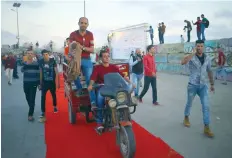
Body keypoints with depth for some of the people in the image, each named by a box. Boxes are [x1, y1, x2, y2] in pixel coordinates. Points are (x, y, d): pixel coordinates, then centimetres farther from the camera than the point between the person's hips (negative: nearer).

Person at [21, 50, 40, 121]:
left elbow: (39, 73, -1)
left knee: (32, 99, -6)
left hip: (34, 83, -3)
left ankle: (30, 114, 0)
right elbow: (22, 70, -14)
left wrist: (39, 83, -2)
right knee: (28, 98, 13)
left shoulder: (36, 63, -3)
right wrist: (26, 64, -30)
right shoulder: (24, 63, 3)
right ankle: (31, 109, 37)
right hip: (26, 83, 3)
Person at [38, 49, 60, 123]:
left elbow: (56, 72, -8)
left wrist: (58, 82, -11)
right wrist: (40, 83, 4)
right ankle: (43, 114, -3)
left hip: (52, 82, 0)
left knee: (53, 95, 19)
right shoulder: (41, 62, -5)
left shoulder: (53, 61, -11)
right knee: (43, 97, -7)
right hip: (44, 82, 1)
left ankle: (55, 107, 46)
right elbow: (40, 73, 3)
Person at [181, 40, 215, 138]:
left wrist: (212, 84, 16)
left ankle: (206, 128, 4)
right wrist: (194, 53, -32)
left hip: (203, 86, 3)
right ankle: (186, 118, 40)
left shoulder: (207, 58, 3)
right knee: (189, 103, 14)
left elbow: (209, 71, 14)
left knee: (206, 106, -3)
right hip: (192, 85, -3)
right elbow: (183, 62, -33)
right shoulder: (191, 57, -10)